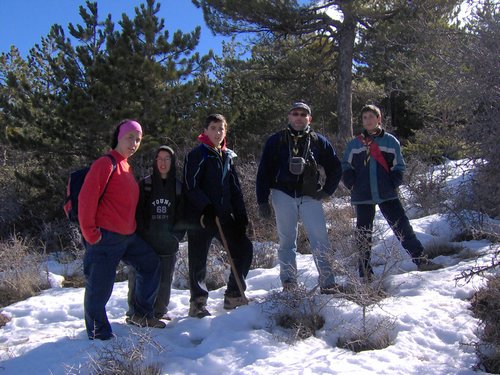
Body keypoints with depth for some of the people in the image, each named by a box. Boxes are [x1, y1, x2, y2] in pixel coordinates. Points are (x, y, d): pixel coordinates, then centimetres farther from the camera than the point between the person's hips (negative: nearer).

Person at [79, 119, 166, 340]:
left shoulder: (127, 167, 16)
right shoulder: (106, 164, -11)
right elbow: (86, 198, -18)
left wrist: (131, 229, 17)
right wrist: (90, 233, -18)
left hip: (128, 236, 9)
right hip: (105, 238, -9)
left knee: (151, 264, 17)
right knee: (99, 288, -2)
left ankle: (142, 314, 30)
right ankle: (100, 337, 12)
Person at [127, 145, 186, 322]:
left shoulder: (178, 187, 8)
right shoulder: (144, 184, 1)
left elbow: (182, 216, 10)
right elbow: (136, 214, 0)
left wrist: (175, 236, -1)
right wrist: (142, 236, -8)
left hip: (168, 245, 2)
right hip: (144, 243, -2)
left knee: (164, 280, 6)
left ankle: (159, 311, 20)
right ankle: (135, 312, 7)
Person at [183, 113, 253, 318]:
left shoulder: (227, 157, 16)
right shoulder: (197, 155, -3)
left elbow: (235, 189, 17)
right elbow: (191, 186, -12)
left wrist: (241, 215, 8)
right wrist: (207, 208, -22)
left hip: (223, 216, 6)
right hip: (200, 217, -6)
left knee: (244, 248, 3)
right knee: (198, 261, 0)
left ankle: (234, 295, 15)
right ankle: (198, 302, 16)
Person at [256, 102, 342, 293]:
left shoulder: (319, 141, 8)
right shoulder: (276, 141, 5)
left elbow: (336, 168, 17)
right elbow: (263, 171, 5)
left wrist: (326, 191, 6)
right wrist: (262, 201, 0)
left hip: (310, 197, 0)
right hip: (283, 196, 0)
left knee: (320, 240, -7)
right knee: (287, 241, 5)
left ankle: (328, 283, -3)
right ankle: (288, 283, 12)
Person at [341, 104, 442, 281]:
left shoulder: (390, 141, 6)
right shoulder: (354, 144, 7)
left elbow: (398, 166, 8)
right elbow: (346, 167, 12)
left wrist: (393, 183, -7)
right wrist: (352, 184, -3)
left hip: (387, 194, -1)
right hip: (362, 197, 1)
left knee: (402, 226, -5)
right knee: (363, 234, 6)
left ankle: (420, 259, 4)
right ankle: (365, 273, 15)